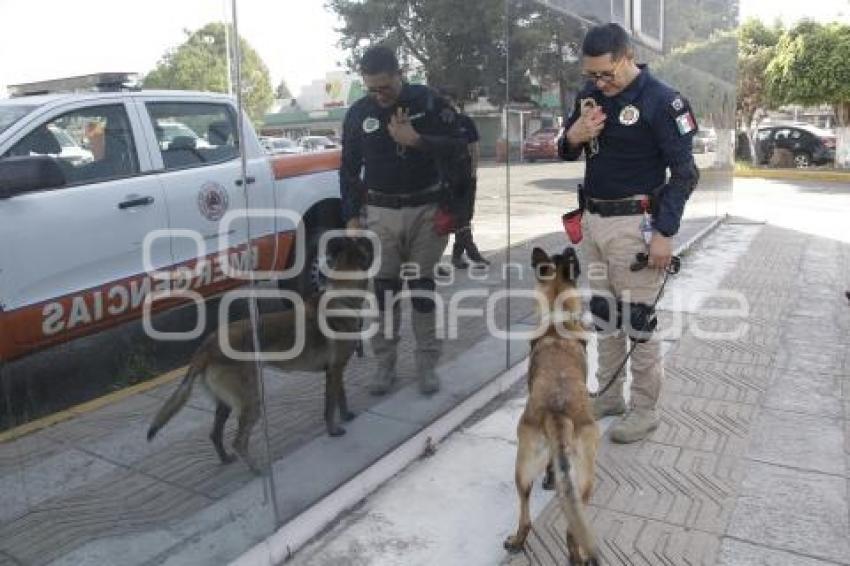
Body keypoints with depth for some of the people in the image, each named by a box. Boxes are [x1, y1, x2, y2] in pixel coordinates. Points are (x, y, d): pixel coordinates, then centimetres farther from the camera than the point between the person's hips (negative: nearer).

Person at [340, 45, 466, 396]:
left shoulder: (429, 102, -3)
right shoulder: (358, 113, 3)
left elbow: (458, 146, -6)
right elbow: (349, 169, 7)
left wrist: (416, 139, -19)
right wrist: (351, 217, 1)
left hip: (425, 210, -1)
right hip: (380, 213, 2)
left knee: (422, 288, 5)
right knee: (383, 289, 4)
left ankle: (427, 364, 16)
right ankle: (385, 364, 16)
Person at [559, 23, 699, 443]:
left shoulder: (661, 100, -12)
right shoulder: (590, 93, 7)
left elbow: (685, 171, -11)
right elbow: (565, 152, 15)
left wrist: (664, 233, -16)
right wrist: (573, 135, -9)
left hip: (633, 224, -7)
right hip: (592, 220, 7)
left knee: (637, 320, -1)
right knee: (603, 314, 14)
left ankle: (645, 410, 14)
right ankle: (609, 396, 29)